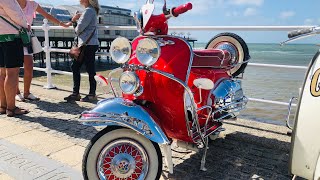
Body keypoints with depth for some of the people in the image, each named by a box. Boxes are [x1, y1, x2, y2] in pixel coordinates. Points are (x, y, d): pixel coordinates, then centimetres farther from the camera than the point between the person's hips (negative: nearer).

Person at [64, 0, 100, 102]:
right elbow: (78, 27, 21)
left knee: (90, 69, -3)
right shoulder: (89, 10, 21)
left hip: (89, 45, -10)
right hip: (84, 45, 10)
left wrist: (76, 29, 6)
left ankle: (92, 95, 7)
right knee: (75, 67, 10)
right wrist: (74, 21, 4)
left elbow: (79, 28, -16)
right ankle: (75, 93, 16)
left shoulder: (89, 10, -10)